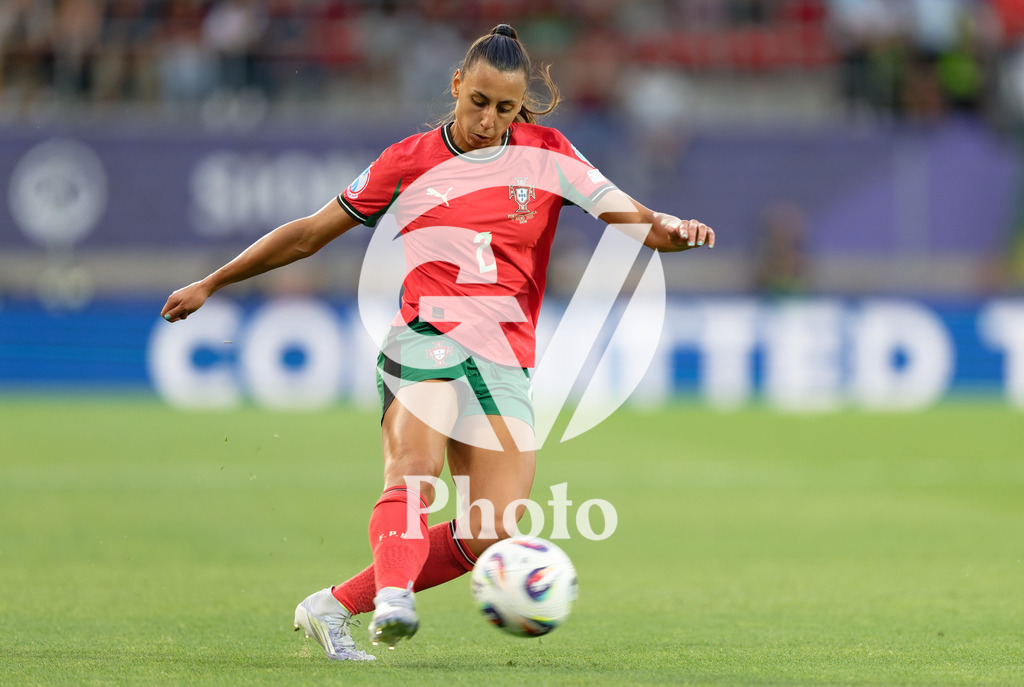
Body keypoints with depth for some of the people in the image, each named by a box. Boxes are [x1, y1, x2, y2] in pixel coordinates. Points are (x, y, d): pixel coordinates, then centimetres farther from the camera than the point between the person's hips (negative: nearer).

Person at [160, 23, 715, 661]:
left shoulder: (547, 154, 10)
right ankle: (392, 597, -53)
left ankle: (333, 607, -3)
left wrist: (673, 229, -21)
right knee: (415, 478, -31)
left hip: (506, 361, 2)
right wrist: (210, 284, 18)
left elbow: (635, 220, 4)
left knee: (489, 534, -12)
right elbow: (309, 233, 16)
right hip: (426, 339, -2)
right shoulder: (408, 163, 8)